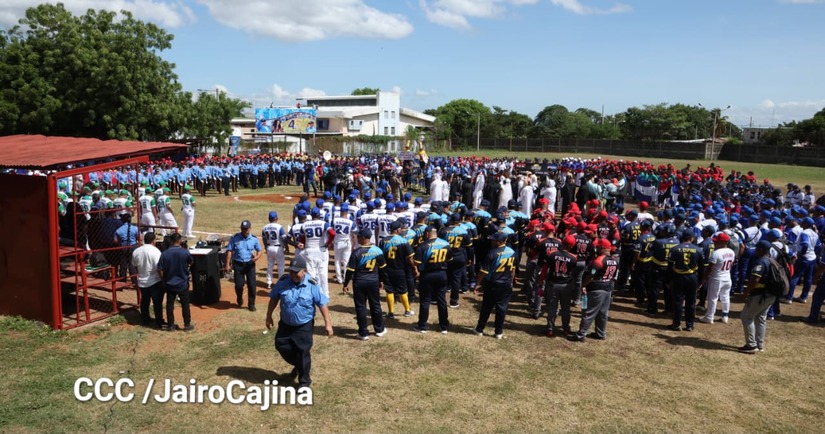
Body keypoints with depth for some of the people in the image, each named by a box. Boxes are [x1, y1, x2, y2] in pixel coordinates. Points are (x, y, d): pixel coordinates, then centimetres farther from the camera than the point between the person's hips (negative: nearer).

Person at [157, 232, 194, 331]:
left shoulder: (164, 254, -11)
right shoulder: (185, 252, -13)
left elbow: (160, 270, -8)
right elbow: (190, 263, 7)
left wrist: (164, 280, 7)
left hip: (169, 284, 1)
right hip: (183, 284, -1)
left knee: (169, 304, 11)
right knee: (185, 304, 9)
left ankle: (170, 325, 18)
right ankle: (187, 325, 15)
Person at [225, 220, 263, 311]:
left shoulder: (254, 239, 0)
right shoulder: (235, 238, -3)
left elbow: (259, 250, 7)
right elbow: (229, 251, -1)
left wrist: (257, 256, -16)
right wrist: (228, 264, -9)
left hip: (250, 264, 0)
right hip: (238, 264, 0)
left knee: (251, 284, -2)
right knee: (239, 284, 0)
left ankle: (251, 304, 11)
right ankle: (239, 300, 30)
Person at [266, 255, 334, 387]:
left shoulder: (312, 285, -20)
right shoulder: (283, 281, -11)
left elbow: (322, 304, -15)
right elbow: (274, 299, 4)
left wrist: (327, 323, -17)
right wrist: (269, 316, 7)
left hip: (304, 325, -4)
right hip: (285, 323, 4)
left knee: (302, 352, 0)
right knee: (281, 346, 13)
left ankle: (304, 381, 20)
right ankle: (298, 365, 41)